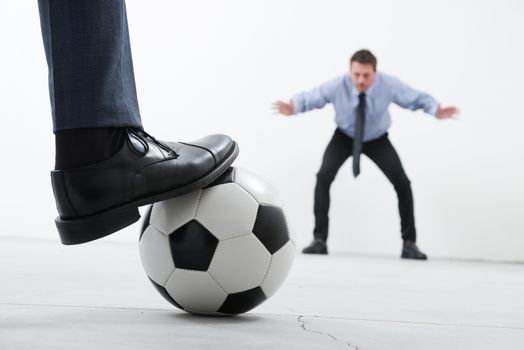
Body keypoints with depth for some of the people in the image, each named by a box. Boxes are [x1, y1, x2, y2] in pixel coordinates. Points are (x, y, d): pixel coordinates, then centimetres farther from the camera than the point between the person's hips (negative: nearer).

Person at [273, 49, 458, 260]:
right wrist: (293, 108, -46)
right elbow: (310, 98, -24)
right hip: (345, 137, 0)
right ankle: (319, 239, -10)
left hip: (377, 140, 0)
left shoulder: (389, 85, -29)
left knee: (402, 183, -13)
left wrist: (436, 110, -40)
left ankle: (409, 242, 2)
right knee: (324, 177, -21)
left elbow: (416, 98, -20)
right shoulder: (337, 86, -31)